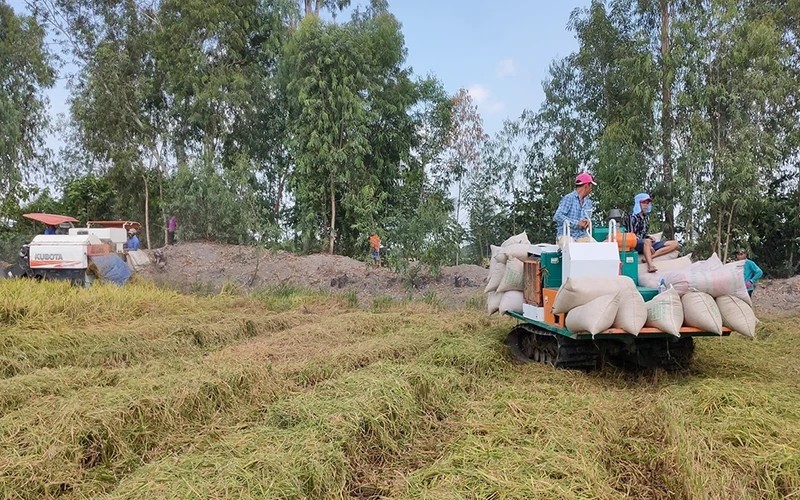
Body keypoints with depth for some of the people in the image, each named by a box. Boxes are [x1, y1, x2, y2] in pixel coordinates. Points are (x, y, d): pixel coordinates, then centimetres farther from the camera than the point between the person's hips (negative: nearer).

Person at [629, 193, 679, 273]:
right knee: (647, 241, -41)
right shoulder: (633, 216, -1)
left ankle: (649, 257, -27)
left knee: (674, 244, -8)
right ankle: (650, 265, -56)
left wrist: (649, 237, 4)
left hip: (647, 244, 7)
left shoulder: (646, 217, 20)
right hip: (637, 244, -7)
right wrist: (648, 240, -18)